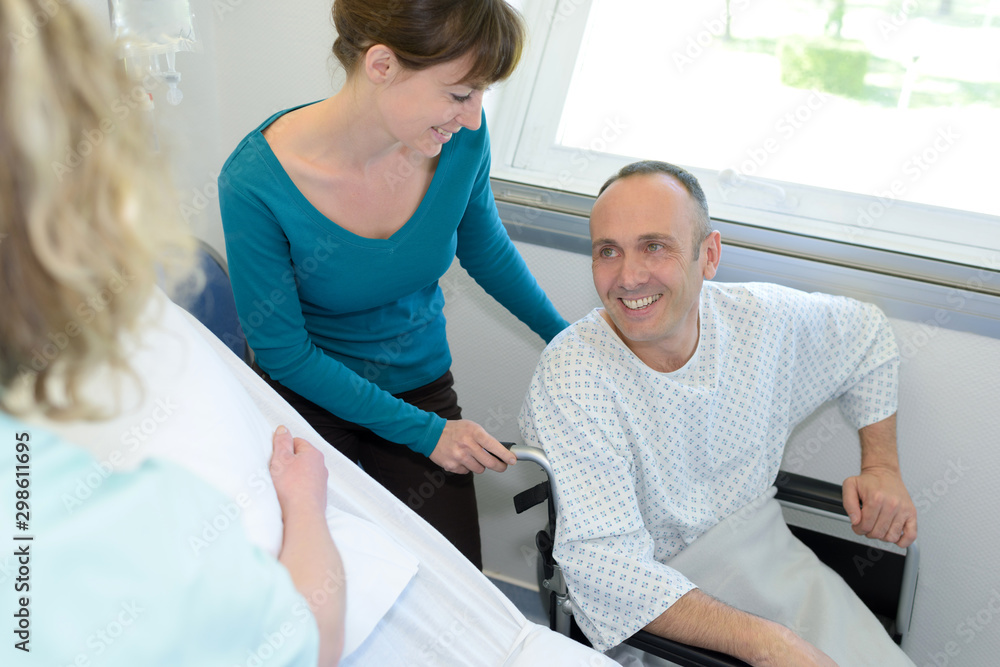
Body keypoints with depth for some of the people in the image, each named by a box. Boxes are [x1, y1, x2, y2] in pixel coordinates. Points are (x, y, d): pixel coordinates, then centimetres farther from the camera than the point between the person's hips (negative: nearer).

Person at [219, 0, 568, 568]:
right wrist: (423, 432, -18)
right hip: (308, 395, -2)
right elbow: (284, 352, -17)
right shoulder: (256, 182, -27)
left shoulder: (461, 139, -17)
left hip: (422, 384, 3)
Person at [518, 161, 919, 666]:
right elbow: (603, 563, -28)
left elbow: (866, 333, 15)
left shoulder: (764, 317, -8)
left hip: (763, 554, 5)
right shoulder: (571, 375, -23)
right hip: (653, 607, -4)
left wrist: (881, 466, 6)